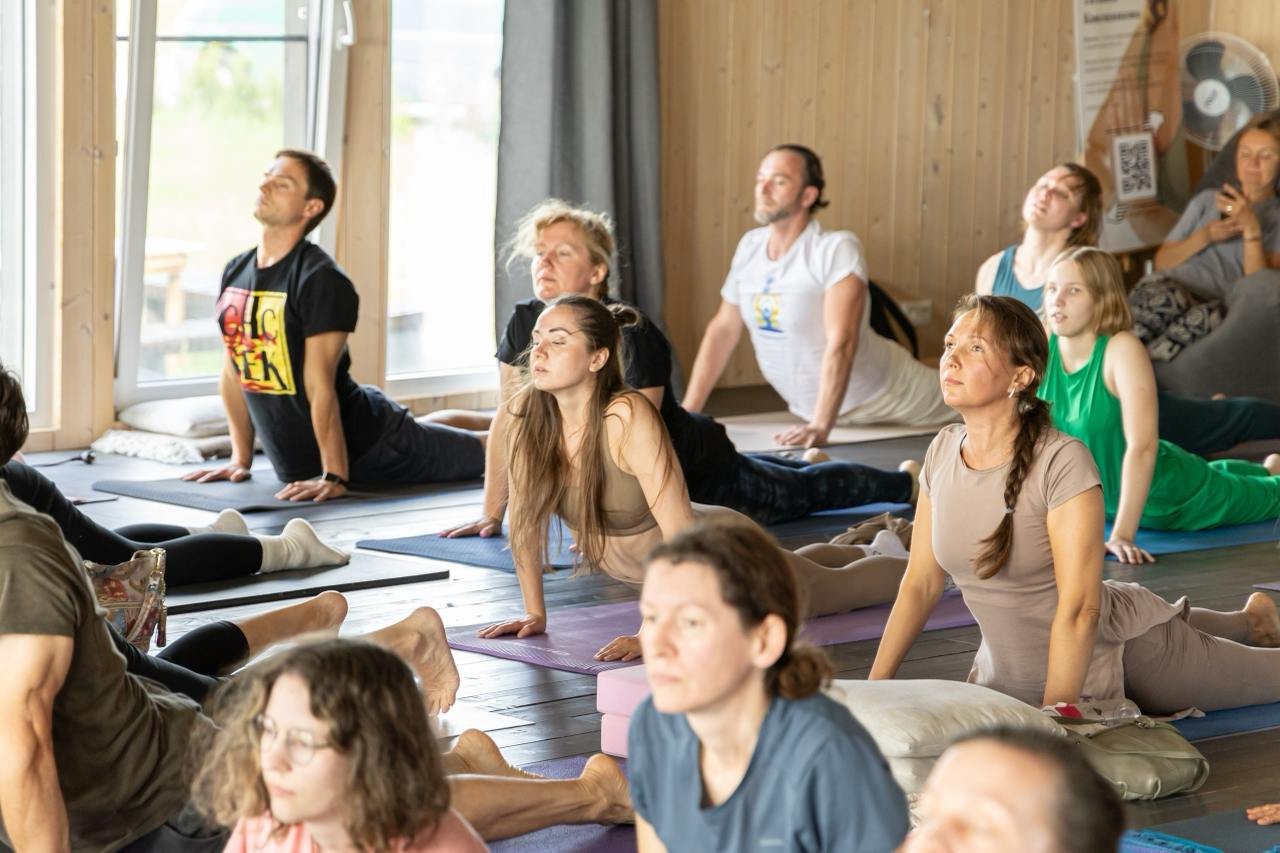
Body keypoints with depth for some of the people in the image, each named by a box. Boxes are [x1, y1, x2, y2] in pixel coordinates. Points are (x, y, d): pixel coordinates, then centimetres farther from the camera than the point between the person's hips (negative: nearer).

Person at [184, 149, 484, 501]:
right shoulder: (235, 272, 1)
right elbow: (233, 371, 8)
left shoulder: (322, 280, -23)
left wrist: (333, 478, -26)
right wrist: (241, 459, 7)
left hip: (368, 444, -7)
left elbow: (320, 385, -26)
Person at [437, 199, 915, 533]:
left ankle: (906, 482, 47)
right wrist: (492, 515, -11)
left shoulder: (634, 337, -36)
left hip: (700, 473, -6)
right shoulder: (524, 326, -18)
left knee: (807, 494, 19)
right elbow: (509, 422, -10)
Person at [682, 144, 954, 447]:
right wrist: (687, 412, -4)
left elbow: (841, 343, -33)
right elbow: (722, 330, 3)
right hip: (808, 407, 6)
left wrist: (821, 426, -40)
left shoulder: (837, 249, -25)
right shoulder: (750, 246, -4)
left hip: (882, 397, -6)